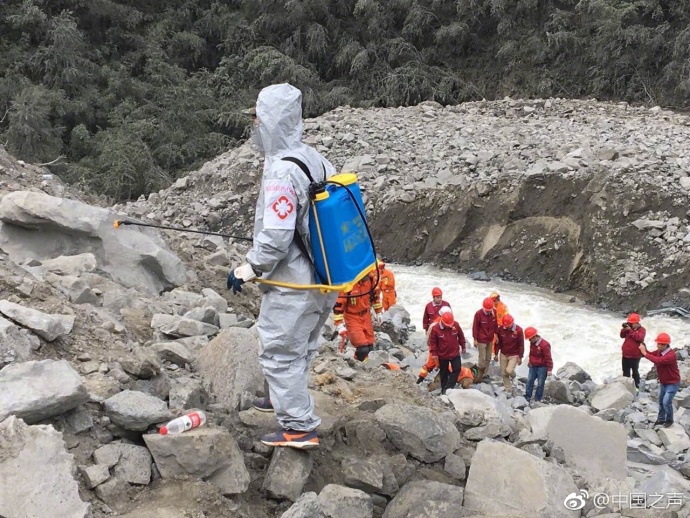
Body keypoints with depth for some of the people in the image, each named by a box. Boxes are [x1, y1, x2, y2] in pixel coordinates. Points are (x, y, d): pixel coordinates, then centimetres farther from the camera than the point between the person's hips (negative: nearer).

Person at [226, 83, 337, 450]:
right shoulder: (315, 159, 4)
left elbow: (275, 238, -27)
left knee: (280, 352, 4)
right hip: (324, 280, 9)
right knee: (301, 346, 25)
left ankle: (299, 427, 12)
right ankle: (287, 399, 46)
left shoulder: (281, 172, -24)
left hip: (294, 285, -9)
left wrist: (247, 269, -12)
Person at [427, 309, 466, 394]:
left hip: (455, 353, 2)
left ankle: (448, 387, 3)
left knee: (457, 369, -3)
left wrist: (463, 347, 12)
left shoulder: (456, 325, -12)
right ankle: (444, 389, 25)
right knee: (444, 372, 11)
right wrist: (434, 354, -11)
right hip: (442, 355, -2)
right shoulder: (435, 328, -18)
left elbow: (461, 336, 5)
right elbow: (432, 342, -9)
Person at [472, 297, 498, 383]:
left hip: (490, 339, 6)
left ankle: (483, 374, 20)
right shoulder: (478, 314, -16)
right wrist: (475, 339, -10)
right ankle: (480, 374, 11)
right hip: (481, 340, -6)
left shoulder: (494, 313, -1)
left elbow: (495, 325, 11)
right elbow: (475, 327, -11)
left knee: (488, 358, 10)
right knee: (482, 358, -5)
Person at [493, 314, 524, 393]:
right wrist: (496, 354, 3)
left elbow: (521, 344, -10)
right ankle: (508, 389, 21)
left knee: (509, 370, -18)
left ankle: (513, 376, 18)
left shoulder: (518, 330, -16)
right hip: (503, 354, 3)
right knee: (504, 373, 5)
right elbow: (498, 342, 1)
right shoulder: (501, 329, -9)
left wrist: (520, 357, -10)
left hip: (514, 355, -3)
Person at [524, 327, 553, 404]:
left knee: (540, 384, 1)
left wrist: (549, 369, -17)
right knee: (529, 381, 6)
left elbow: (548, 358, -19)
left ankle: (537, 400, 12)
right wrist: (530, 362, 29)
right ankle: (527, 398, 14)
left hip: (542, 367, -7)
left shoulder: (544, 345, -23)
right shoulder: (532, 343, 1)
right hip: (533, 366, 7)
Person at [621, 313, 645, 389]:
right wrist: (624, 329, -12)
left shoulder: (641, 330, -11)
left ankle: (636, 386, 20)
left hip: (635, 356, -6)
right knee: (625, 371, 16)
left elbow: (639, 338, -28)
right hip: (626, 355, 6)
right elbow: (622, 336, 6)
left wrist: (630, 330, -28)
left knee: (635, 371, 8)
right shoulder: (629, 328, 7)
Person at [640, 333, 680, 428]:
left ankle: (669, 420, 13)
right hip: (663, 382, 8)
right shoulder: (659, 351, -6)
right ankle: (661, 419, 33)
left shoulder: (671, 355, -34)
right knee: (661, 401, 17)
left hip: (672, 383, -8)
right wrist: (644, 349, -23)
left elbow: (657, 360, -45)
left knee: (666, 402, -9)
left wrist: (645, 353, -40)